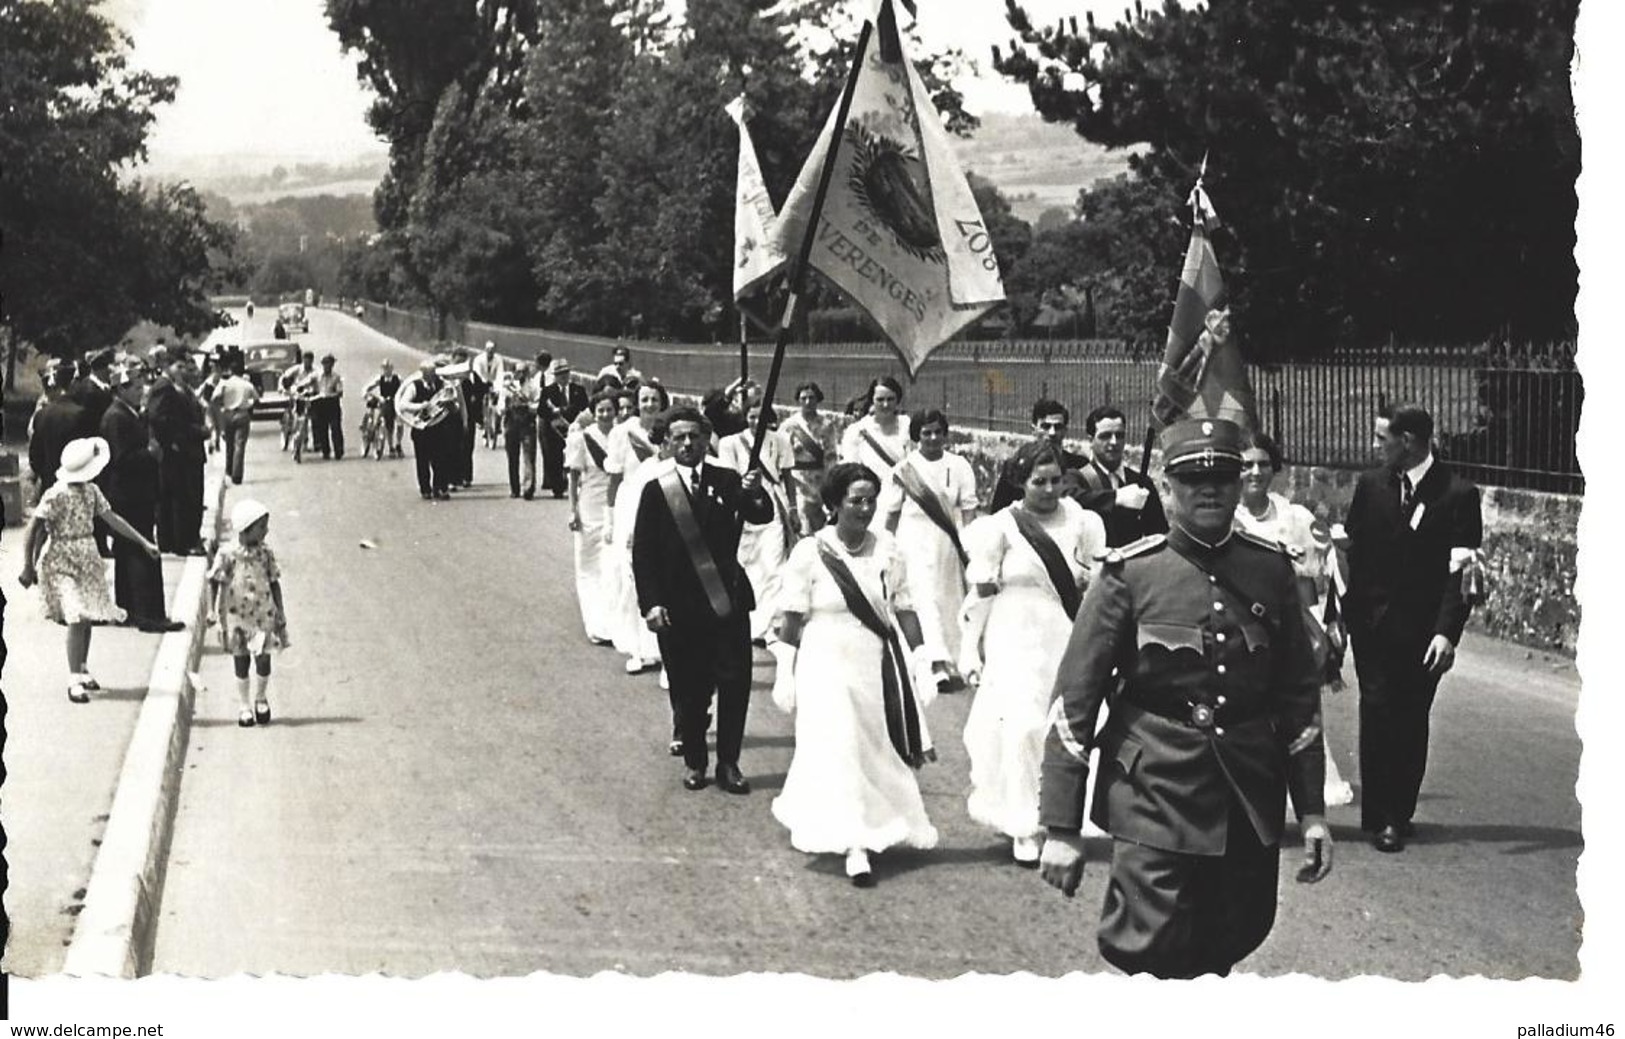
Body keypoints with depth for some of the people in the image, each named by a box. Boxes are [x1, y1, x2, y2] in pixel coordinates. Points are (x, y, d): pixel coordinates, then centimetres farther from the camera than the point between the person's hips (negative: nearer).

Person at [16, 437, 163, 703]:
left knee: (87, 618, 8)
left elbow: (112, 519, 12)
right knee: (77, 618, -16)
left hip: (86, 560, 7)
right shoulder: (55, 496, -18)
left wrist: (144, 543, 11)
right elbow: (32, 531, -14)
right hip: (61, 563, -7)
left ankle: (82, 671, 25)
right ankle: (75, 681, -12)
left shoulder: (91, 491, 3)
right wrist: (28, 567, -14)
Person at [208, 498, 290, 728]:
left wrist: (280, 614, 4)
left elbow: (274, 584, 4)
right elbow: (214, 582, -4)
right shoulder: (227, 554, -12)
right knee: (241, 661, 8)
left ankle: (260, 699, 26)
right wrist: (212, 611, -8)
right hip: (237, 615, -2)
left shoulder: (265, 553, -3)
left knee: (263, 659, 1)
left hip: (263, 614, 2)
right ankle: (244, 705, 23)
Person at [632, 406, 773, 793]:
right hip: (678, 605, -1)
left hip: (727, 598, 1)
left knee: (735, 682, 1)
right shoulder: (656, 491, 0)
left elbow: (762, 516, -10)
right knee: (688, 689, 6)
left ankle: (728, 763, 12)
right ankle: (694, 762, 20)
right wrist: (650, 603, -11)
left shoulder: (727, 481, 3)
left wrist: (754, 494, -32)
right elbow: (642, 553, -2)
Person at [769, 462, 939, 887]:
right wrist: (785, 673, -2)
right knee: (840, 753, -6)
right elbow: (793, 619, -3)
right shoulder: (810, 553, -8)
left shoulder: (888, 550, 0)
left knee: (877, 753, 10)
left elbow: (904, 610, 6)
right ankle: (855, 848, -3)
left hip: (877, 664, 3)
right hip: (826, 665, -3)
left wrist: (922, 658, 2)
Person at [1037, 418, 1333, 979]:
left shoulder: (1271, 569, 5)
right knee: (1153, 956, -8)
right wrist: (1061, 828, -9)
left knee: (1231, 945, 12)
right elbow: (1074, 702, -6)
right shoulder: (1130, 574, -6)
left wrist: (1312, 811, 8)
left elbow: (1299, 694, 12)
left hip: (1251, 803, 4)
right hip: (1156, 800, -4)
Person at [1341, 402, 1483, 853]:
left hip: (1421, 627, -2)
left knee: (1411, 722, 5)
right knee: (1377, 712, -5)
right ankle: (1379, 815, 1)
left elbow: (1461, 571, -9)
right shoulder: (1371, 485, 6)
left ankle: (1399, 813, 17)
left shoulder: (1458, 494, -5)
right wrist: (1338, 614, 3)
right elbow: (1351, 553, 8)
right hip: (1371, 623, 2)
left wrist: (1447, 631, -18)